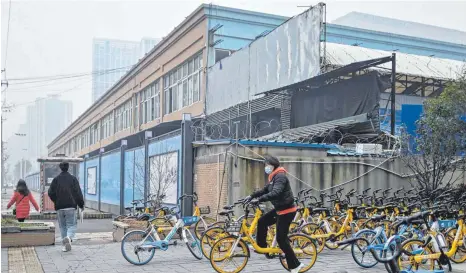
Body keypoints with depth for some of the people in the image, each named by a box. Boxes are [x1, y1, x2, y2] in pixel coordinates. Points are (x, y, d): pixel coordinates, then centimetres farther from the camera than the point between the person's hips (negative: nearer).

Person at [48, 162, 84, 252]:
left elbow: (50, 193, 3)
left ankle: (65, 245, 10)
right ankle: (69, 237, -27)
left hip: (59, 207, 2)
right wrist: (81, 204, 6)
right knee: (72, 225, 2)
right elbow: (78, 193, -4)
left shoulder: (56, 179, 5)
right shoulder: (73, 178, 0)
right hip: (71, 206, -2)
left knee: (62, 226, 12)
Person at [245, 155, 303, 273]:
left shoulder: (280, 176, -20)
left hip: (287, 210, -10)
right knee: (262, 221, 11)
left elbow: (275, 193, -34)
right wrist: (251, 196, 9)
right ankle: (261, 247, 25)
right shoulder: (274, 177, 12)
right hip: (279, 209, 10)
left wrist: (259, 199, -38)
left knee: (281, 239, -5)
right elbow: (265, 190, 19)